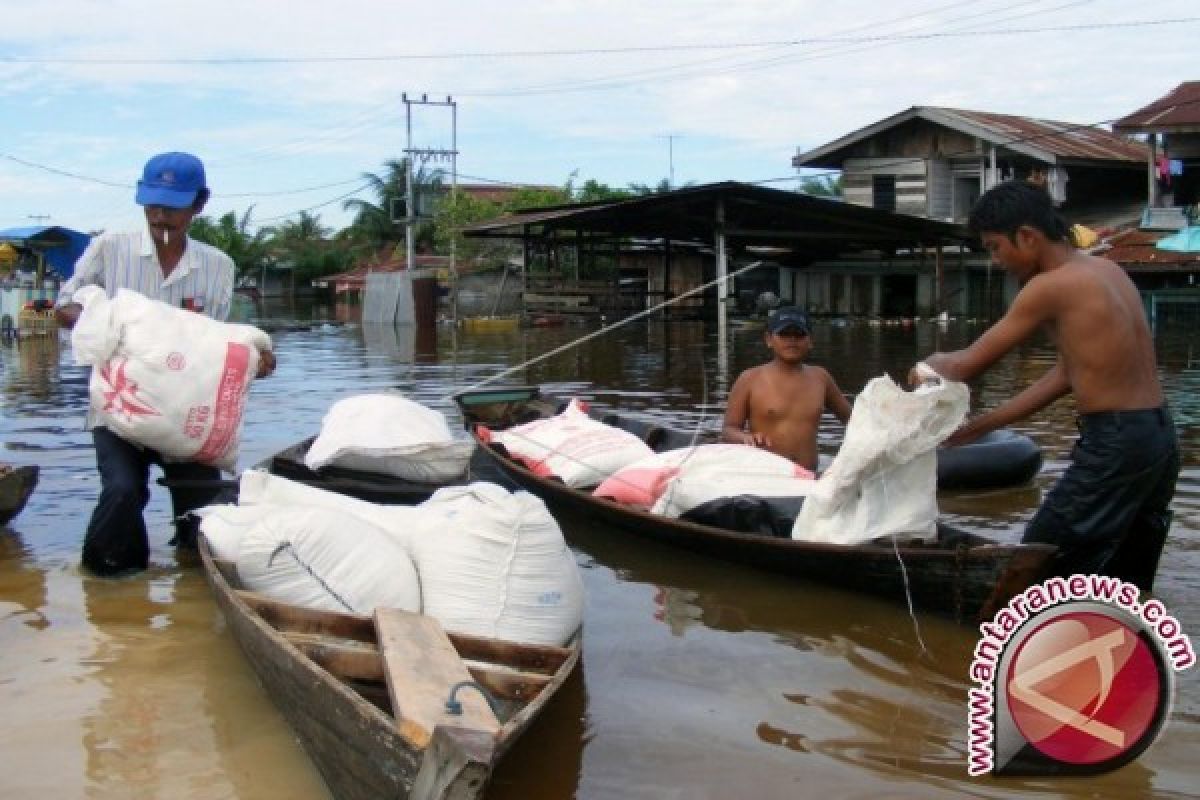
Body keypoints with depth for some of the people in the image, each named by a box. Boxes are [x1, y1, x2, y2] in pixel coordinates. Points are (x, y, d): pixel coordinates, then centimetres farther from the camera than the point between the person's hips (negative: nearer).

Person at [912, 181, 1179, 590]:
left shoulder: (1051, 285, -13)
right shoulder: (1105, 270, 13)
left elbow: (969, 364, -7)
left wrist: (927, 367, 16)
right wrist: (979, 426, 18)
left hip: (1115, 443, -9)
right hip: (1157, 437, 9)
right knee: (1126, 589, 17)